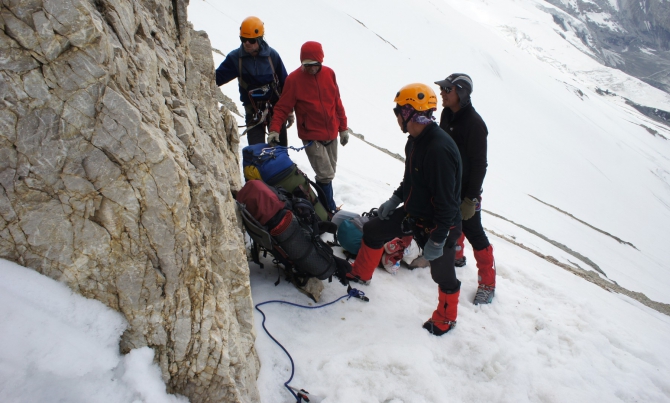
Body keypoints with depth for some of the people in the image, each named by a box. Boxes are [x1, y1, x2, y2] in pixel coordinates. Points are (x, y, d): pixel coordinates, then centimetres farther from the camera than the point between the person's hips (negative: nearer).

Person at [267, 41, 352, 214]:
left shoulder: (329, 73, 1)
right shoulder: (294, 79, -11)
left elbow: (337, 102, 9)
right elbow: (282, 107, -9)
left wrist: (343, 127, 11)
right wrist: (274, 129, -23)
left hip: (331, 133, 5)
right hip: (311, 136, -5)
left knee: (329, 172, 14)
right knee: (326, 174, -9)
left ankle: (324, 202, 32)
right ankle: (330, 210, 6)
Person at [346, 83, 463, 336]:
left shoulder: (440, 149, -31)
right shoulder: (415, 140, -1)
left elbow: (446, 201, -29)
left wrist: (437, 239, -25)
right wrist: (396, 199, 9)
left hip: (438, 225, -9)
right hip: (413, 212, 9)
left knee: (442, 274, 11)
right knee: (372, 231, 15)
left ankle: (446, 318, 37)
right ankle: (361, 275, 38)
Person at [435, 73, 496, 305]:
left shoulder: (474, 123, -22)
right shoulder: (447, 115, 2)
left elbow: (479, 164, -21)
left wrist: (471, 198, -21)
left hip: (465, 191, -7)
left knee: (473, 233, -1)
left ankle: (488, 283, 12)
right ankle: (455, 255, 49)